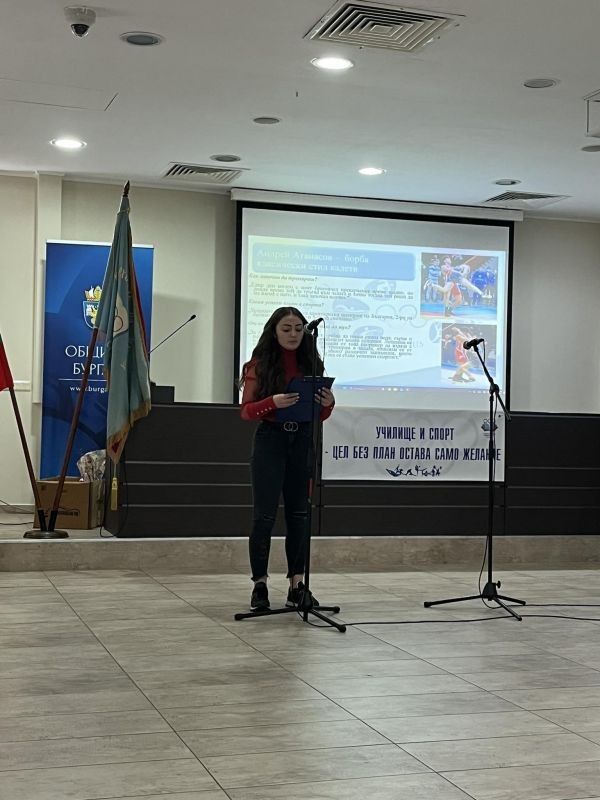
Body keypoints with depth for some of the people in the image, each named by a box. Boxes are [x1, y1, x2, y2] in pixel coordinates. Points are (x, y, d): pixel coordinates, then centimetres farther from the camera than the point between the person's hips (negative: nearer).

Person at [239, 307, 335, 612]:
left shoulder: (312, 364, 8)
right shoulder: (259, 365, 0)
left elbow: (319, 415, 11)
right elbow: (246, 411, -4)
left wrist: (328, 403, -12)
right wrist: (273, 402, -22)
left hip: (303, 441, 3)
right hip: (270, 440, -3)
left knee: (299, 513, 5)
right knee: (265, 514, -3)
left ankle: (297, 584, 12)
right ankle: (260, 584, 4)